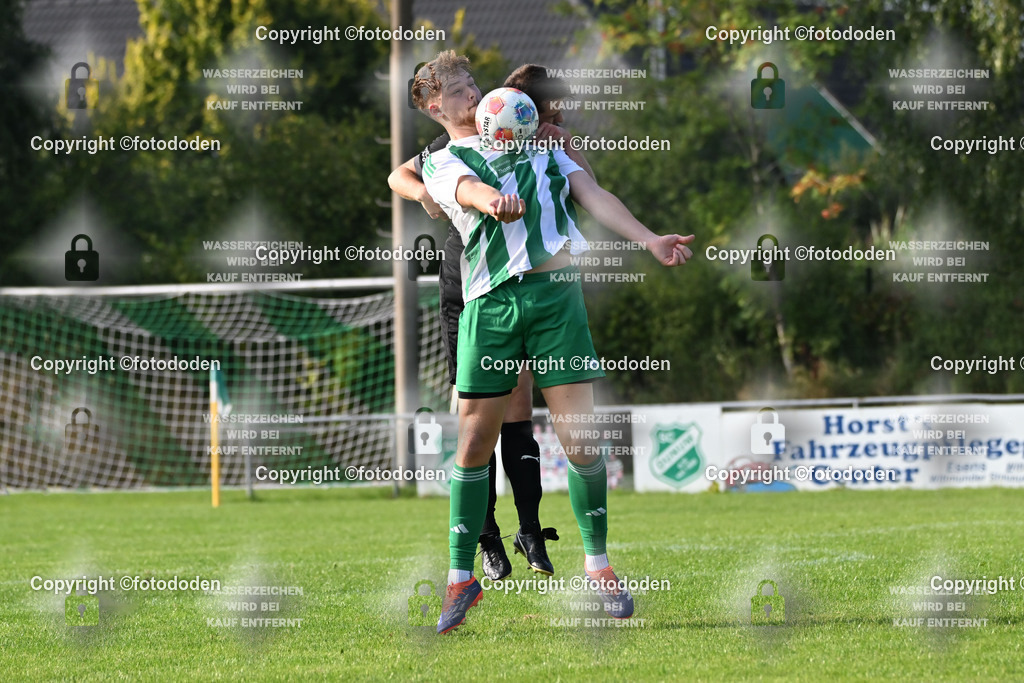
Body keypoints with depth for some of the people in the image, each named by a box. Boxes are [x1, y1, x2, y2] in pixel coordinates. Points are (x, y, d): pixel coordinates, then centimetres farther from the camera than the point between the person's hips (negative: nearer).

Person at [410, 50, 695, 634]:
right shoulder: (441, 164, 12)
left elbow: (591, 193, 15)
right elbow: (467, 189, -12)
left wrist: (649, 239, 2)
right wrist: (493, 200, -36)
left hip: (556, 289, 1)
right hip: (490, 300, -1)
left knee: (581, 438, -5)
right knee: (475, 443, -1)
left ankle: (598, 564, 10)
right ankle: (462, 578, 10)